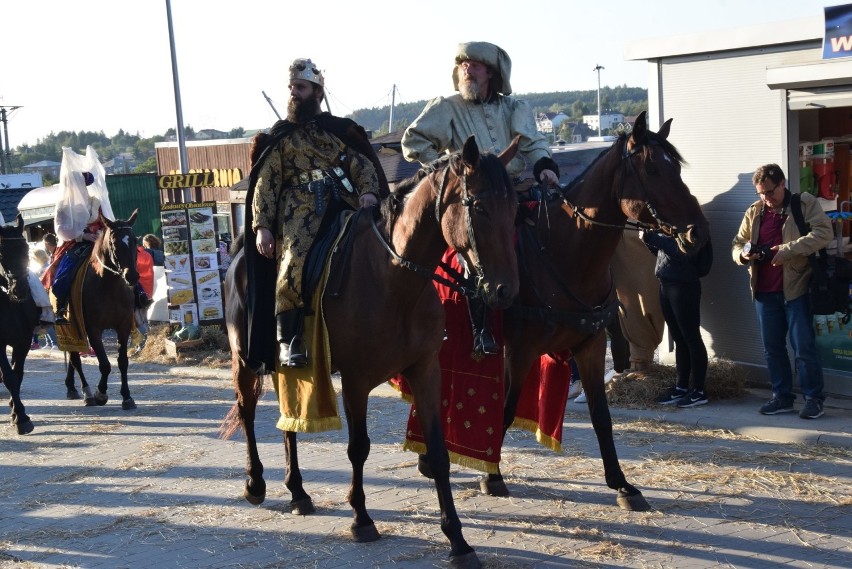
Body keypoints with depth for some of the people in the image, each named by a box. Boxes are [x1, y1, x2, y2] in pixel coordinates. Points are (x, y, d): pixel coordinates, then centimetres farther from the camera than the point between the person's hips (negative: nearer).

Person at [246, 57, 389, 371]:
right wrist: (261, 226, -1)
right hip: (300, 209, -2)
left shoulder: (340, 130, 21)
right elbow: (266, 183, 10)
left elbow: (362, 163, 12)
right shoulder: (280, 137, 16)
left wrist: (368, 192, -10)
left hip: (344, 204, 2)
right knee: (294, 263, -25)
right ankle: (289, 339, -17)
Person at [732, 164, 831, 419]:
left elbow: (824, 233, -15)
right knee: (772, 348, 10)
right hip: (764, 292, 5)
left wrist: (787, 250, -22)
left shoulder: (806, 204, -3)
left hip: (796, 289, -5)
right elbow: (737, 243, 18)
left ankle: (814, 398, 9)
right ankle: (782, 397, 21)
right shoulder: (754, 212, 12)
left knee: (804, 347, -2)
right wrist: (742, 254, -7)